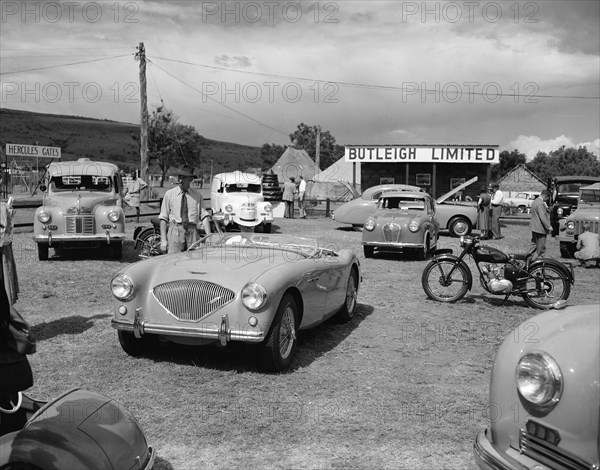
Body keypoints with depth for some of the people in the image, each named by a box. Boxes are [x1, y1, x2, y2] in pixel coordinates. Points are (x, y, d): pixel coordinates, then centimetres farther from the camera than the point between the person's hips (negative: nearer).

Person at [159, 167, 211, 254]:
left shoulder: (197, 195, 9)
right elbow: (163, 218, 6)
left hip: (192, 231, 1)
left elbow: (204, 216, 4)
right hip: (175, 230, -1)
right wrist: (163, 240, -2)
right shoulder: (169, 194, 8)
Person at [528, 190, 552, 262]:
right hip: (540, 228, -10)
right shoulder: (540, 204, -21)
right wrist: (549, 227, -25)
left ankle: (530, 259, 20)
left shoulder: (535, 201, 11)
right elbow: (542, 217, -26)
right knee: (540, 247, -2)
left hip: (534, 227, 10)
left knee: (535, 244, 18)